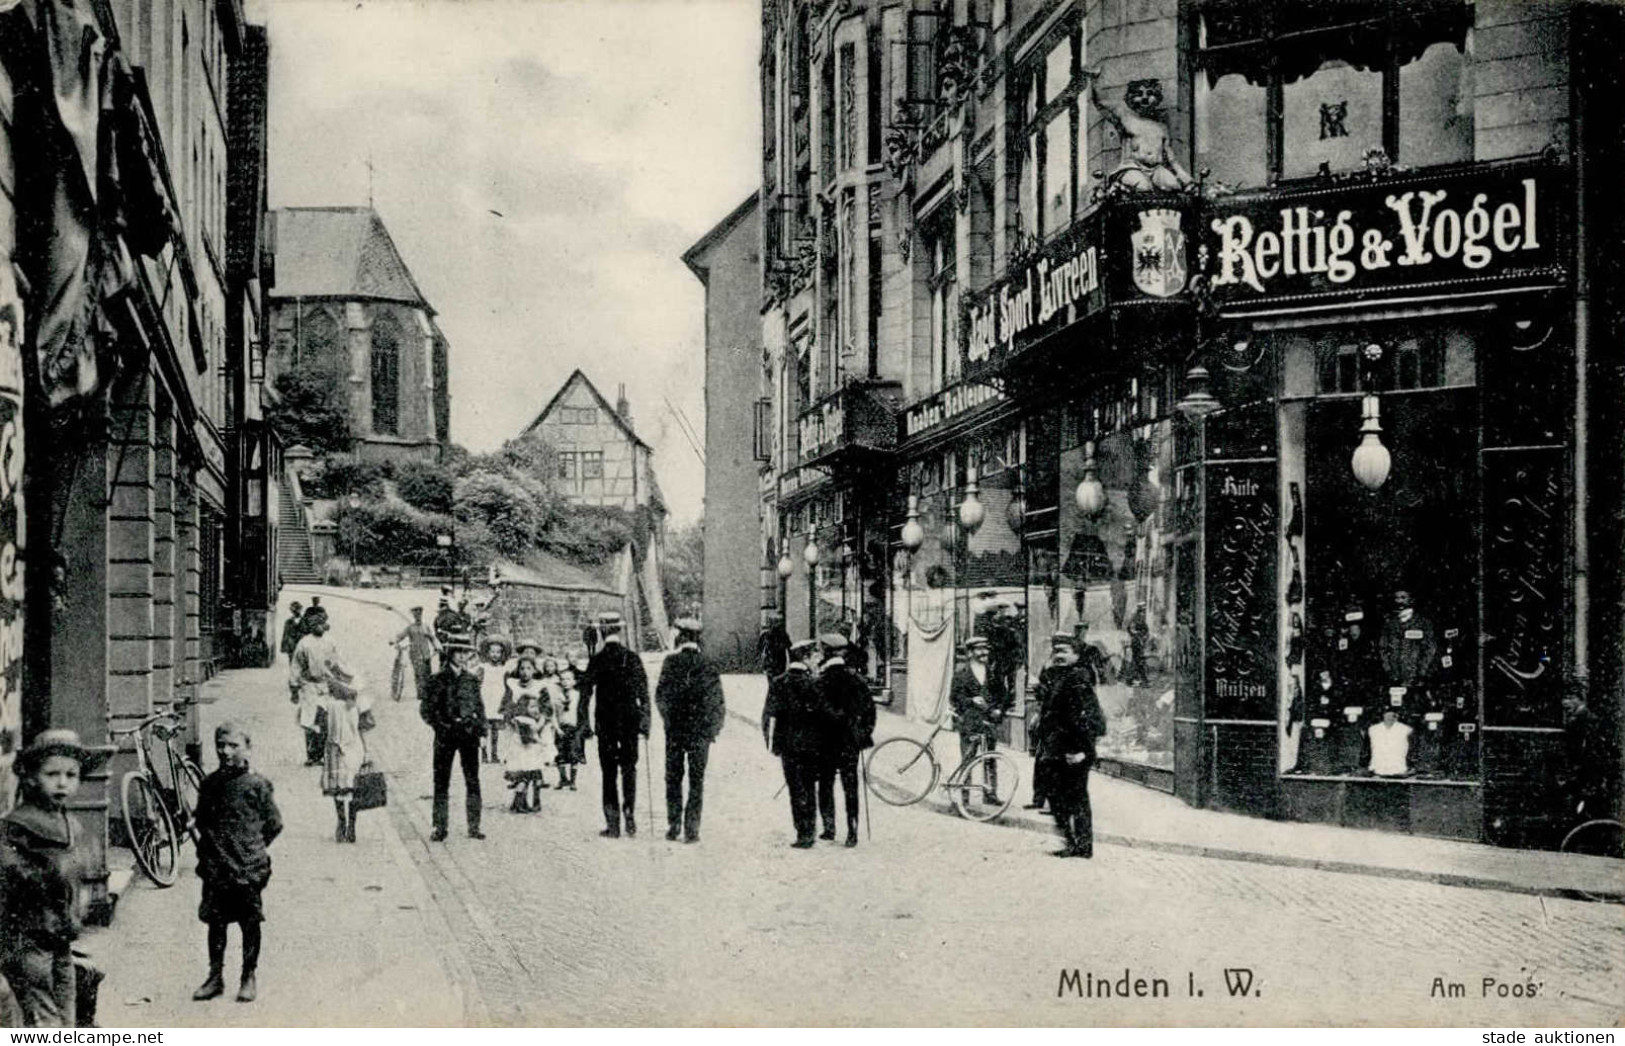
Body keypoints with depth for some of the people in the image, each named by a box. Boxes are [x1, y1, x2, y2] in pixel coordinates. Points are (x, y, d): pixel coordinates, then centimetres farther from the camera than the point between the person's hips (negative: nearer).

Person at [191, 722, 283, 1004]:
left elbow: (274, 823, 0)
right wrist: (210, 846, 8)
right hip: (215, 867, 3)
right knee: (215, 922, 9)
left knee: (250, 923, 5)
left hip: (248, 867, -3)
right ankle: (215, 977, 19)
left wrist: (254, 848, -1)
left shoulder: (256, 785, -6)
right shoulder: (209, 784, 5)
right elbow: (201, 820, 18)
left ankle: (249, 978, 16)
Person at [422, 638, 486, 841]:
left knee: (473, 782, 2)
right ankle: (439, 828, 5)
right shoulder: (440, 679, -1)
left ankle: (474, 827, 6)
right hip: (446, 733, -3)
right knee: (441, 782, 0)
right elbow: (427, 709, -1)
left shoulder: (472, 678, 9)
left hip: (469, 733, 3)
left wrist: (480, 726, 5)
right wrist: (440, 726, -10)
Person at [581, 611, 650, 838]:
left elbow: (586, 694, -4)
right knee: (629, 769, 12)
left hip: (605, 722, -1)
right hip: (630, 722, 1)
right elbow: (644, 694, -3)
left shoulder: (596, 660, -6)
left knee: (609, 773, 5)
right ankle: (629, 816, 0)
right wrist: (645, 723, 3)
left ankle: (613, 824, 2)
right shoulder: (633, 658, -2)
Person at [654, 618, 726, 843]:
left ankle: (673, 825, 10)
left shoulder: (671, 663, -6)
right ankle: (691, 829, 2)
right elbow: (718, 703, -3)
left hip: (675, 731, 0)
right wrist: (713, 728, 7)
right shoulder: (708, 667, -3)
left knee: (673, 778, 13)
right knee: (696, 780, 6)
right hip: (701, 732, 0)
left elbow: (661, 696, -5)